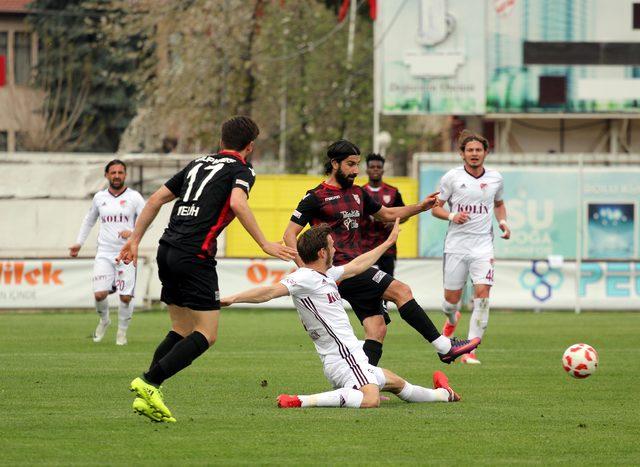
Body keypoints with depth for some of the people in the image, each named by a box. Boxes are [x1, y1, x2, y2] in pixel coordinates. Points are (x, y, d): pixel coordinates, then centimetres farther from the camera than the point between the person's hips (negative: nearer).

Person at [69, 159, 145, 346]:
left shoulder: (134, 197, 0)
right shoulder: (99, 197, 10)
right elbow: (89, 220, 25)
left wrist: (133, 232, -22)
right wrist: (79, 243, 21)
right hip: (104, 254, 2)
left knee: (126, 297, -6)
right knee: (99, 294, -12)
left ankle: (122, 331, 17)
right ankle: (103, 320, 19)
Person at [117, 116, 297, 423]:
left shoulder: (199, 164, 23)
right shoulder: (242, 170, 2)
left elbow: (157, 198, 22)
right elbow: (237, 203, -19)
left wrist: (135, 239, 26)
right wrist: (264, 244, -17)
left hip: (168, 249, 8)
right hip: (195, 256, -8)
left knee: (182, 331, 15)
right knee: (206, 335, -3)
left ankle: (146, 396, 5)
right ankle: (149, 383, -18)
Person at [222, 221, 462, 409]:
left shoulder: (325, 275, 18)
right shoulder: (305, 278, -14)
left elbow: (355, 266, 34)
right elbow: (271, 291, -25)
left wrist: (388, 242, 45)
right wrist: (232, 299, -36)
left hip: (351, 356, 11)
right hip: (342, 356, -11)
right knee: (370, 399, -36)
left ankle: (442, 394, 52)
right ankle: (302, 401, -37)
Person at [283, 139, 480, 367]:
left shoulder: (357, 194, 18)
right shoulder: (316, 197, -3)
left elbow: (388, 214, 31)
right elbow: (290, 234, -4)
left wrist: (421, 206, 18)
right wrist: (304, 268, -18)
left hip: (358, 268, 8)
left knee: (377, 329, -1)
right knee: (401, 291, -15)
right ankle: (444, 347, -13)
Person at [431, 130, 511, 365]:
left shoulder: (495, 178, 6)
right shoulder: (452, 177, -2)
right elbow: (435, 207, 3)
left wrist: (502, 221, 5)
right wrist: (452, 216, -17)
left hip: (483, 246, 1)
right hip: (456, 245, -1)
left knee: (482, 292, -16)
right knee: (452, 297, 3)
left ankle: (470, 350, -13)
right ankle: (452, 319, 44)